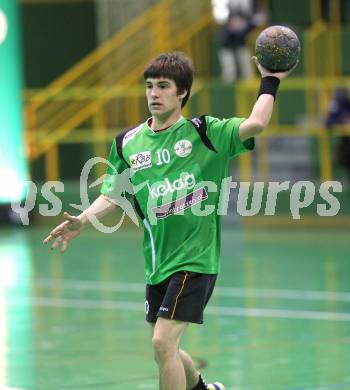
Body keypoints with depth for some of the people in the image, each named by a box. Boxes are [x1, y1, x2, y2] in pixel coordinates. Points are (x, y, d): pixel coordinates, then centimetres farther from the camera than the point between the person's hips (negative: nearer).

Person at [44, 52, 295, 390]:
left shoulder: (203, 133, -6)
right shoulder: (127, 144, 6)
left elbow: (254, 124, -20)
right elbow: (112, 195, 13)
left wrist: (270, 82, -12)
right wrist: (82, 221, -2)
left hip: (195, 258, -6)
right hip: (157, 263, 6)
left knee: (163, 343, -18)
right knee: (165, 351, 17)